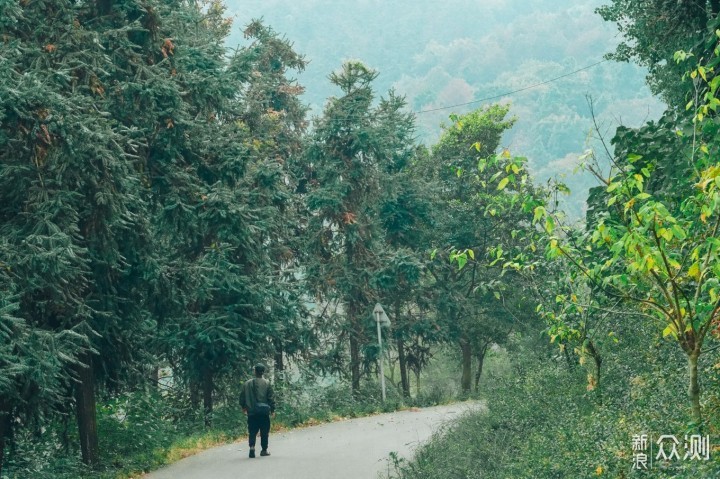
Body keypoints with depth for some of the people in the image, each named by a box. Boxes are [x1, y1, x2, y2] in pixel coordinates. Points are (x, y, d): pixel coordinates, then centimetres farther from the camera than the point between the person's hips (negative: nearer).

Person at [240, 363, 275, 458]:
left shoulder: (247, 383, 3)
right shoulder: (267, 383, -4)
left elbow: (242, 397, 9)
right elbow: (271, 398, -4)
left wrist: (244, 407, 25)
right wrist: (272, 410, 5)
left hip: (251, 412, 2)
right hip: (264, 411, -2)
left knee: (252, 431, 7)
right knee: (264, 431, 8)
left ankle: (252, 446, -15)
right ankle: (264, 450, 10)